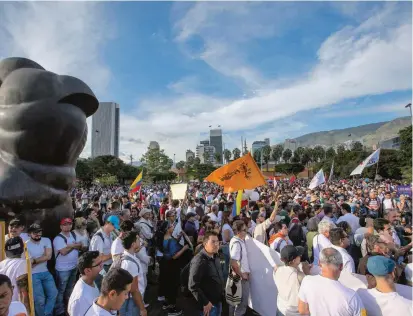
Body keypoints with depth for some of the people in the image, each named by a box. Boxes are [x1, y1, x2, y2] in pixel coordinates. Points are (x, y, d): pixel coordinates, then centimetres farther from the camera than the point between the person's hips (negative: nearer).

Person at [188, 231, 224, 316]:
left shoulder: (215, 257, 3)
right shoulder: (199, 261, -24)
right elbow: (193, 286, -24)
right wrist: (205, 302, -19)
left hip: (218, 301, 8)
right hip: (209, 304, -8)